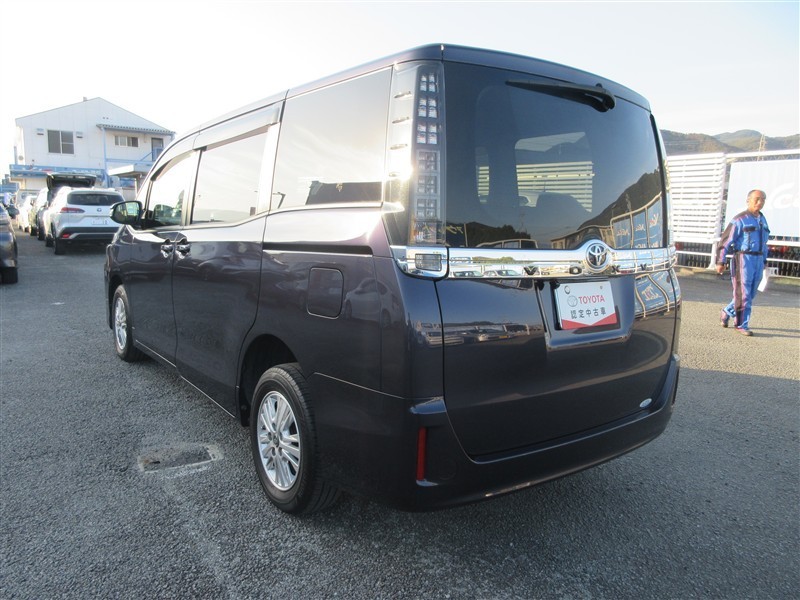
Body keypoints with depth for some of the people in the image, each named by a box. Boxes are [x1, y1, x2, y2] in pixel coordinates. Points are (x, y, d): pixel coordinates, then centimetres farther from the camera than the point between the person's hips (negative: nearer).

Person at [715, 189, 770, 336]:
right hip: (743, 259, -7)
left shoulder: (762, 220, 16)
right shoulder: (740, 220, -7)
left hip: (758, 260, 7)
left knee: (751, 293, 11)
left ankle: (727, 313, 28)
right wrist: (721, 261, -12)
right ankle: (741, 325, 6)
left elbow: (764, 243, 23)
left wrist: (764, 260, 19)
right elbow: (726, 240, -9)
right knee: (743, 293, -3)